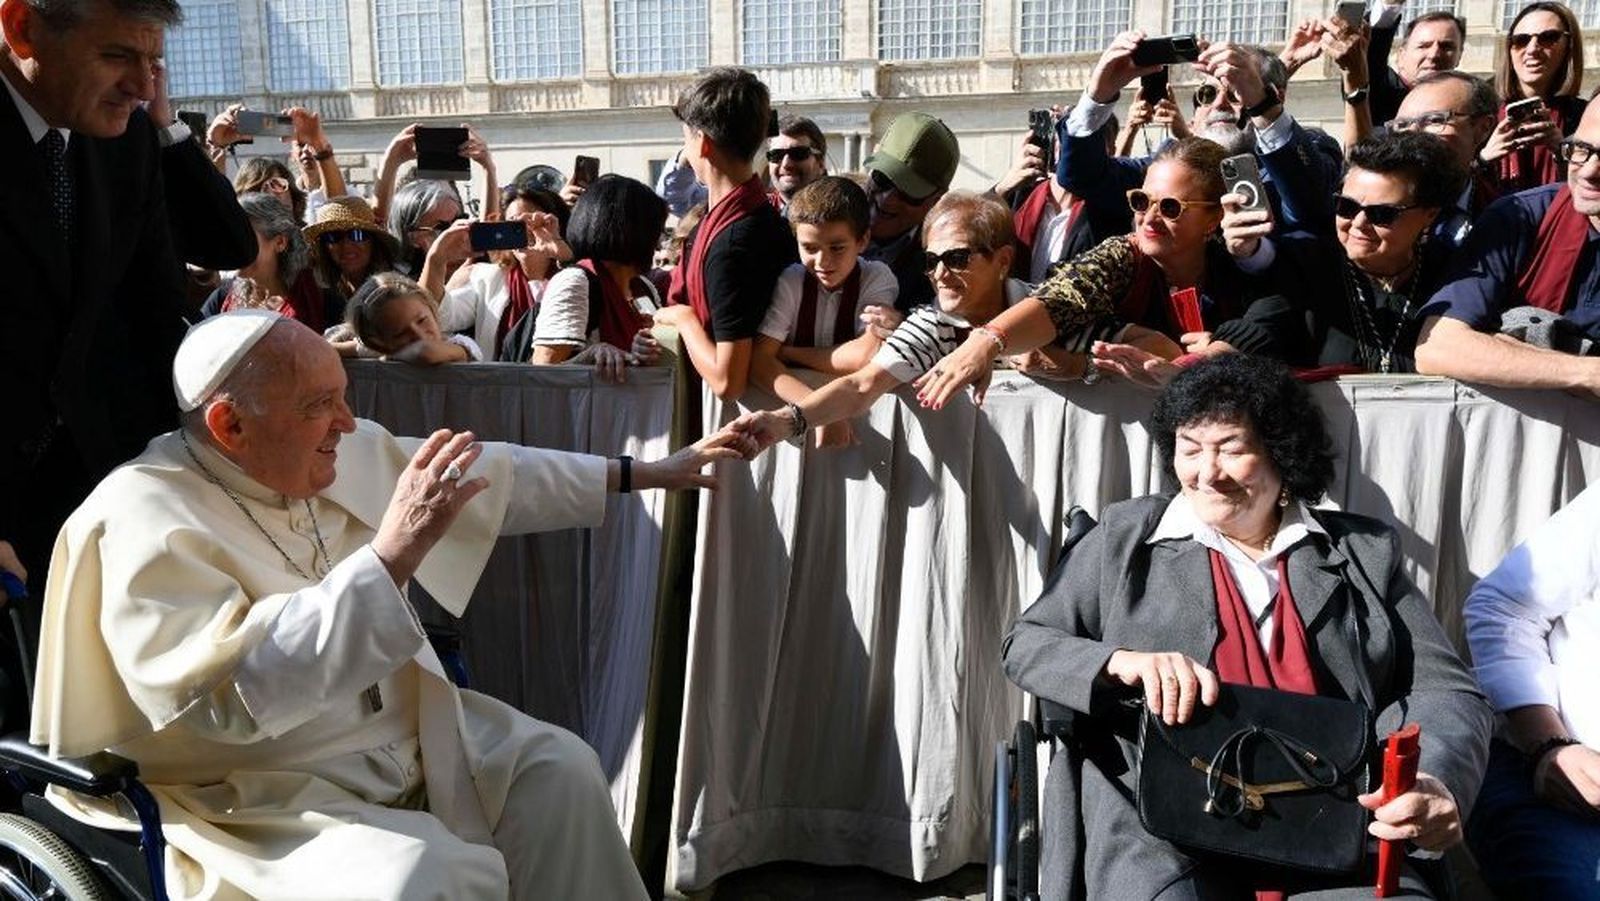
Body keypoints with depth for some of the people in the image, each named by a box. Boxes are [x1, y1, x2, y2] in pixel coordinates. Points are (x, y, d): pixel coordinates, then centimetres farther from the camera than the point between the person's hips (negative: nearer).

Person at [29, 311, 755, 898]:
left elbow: (495, 480, 9)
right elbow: (233, 695, -34)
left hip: (401, 731, 8)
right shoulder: (146, 521, -23)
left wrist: (651, 473, 11)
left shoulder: (350, 455, 0)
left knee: (558, 767, 1)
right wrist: (392, 554, -37)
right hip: (262, 794, -8)